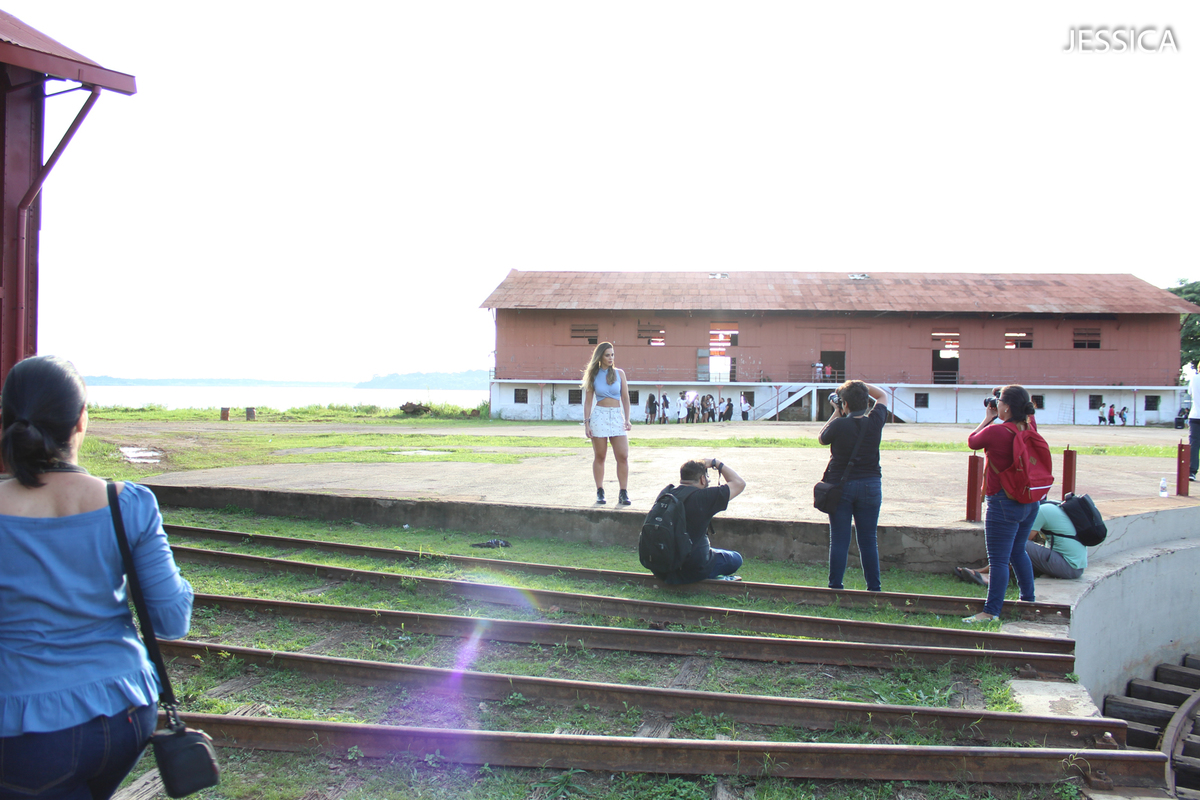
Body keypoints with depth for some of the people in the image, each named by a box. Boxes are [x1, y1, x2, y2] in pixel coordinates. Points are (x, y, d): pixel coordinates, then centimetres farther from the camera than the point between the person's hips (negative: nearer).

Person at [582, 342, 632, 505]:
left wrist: (627, 419, 1)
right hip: (599, 415, -1)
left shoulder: (619, 373, 7)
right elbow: (588, 401, 6)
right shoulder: (593, 375, 5)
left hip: (617, 415, 1)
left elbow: (625, 398, 8)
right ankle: (600, 492, 9)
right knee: (599, 456, 3)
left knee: (623, 456, -7)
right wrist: (586, 423, -1)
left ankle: (623, 493, -1)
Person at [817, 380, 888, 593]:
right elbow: (882, 395, 15)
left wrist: (836, 414, 9)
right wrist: (861, 385, 8)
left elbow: (821, 438, 7)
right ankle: (874, 587, 11)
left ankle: (835, 586, 6)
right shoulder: (875, 421, -5)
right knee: (868, 540, 8)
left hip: (840, 486, -3)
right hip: (871, 485, 3)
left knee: (839, 540, 3)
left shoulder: (838, 425, -15)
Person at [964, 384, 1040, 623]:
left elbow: (972, 442, -1)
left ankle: (991, 611, -4)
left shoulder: (995, 431, -21)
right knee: (1018, 551, 23)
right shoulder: (1030, 428, 0)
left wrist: (988, 417, 6)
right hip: (1030, 502, 8)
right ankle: (1029, 601, 33)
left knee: (998, 560, -5)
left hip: (1004, 503, -8)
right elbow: (1029, 414, 25)